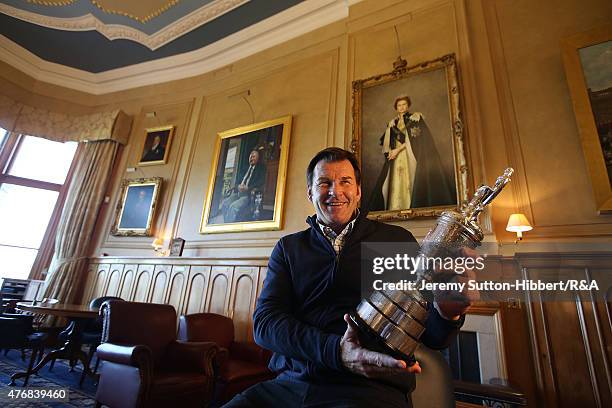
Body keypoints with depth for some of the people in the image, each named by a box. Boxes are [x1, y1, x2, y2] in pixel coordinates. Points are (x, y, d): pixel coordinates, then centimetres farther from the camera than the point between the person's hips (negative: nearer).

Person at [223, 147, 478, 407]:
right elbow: (264, 320, -2)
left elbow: (431, 337, 6)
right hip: (289, 384, 1)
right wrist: (335, 350, -19)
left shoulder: (398, 240, 4)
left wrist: (447, 315, -19)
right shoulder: (289, 247, 9)